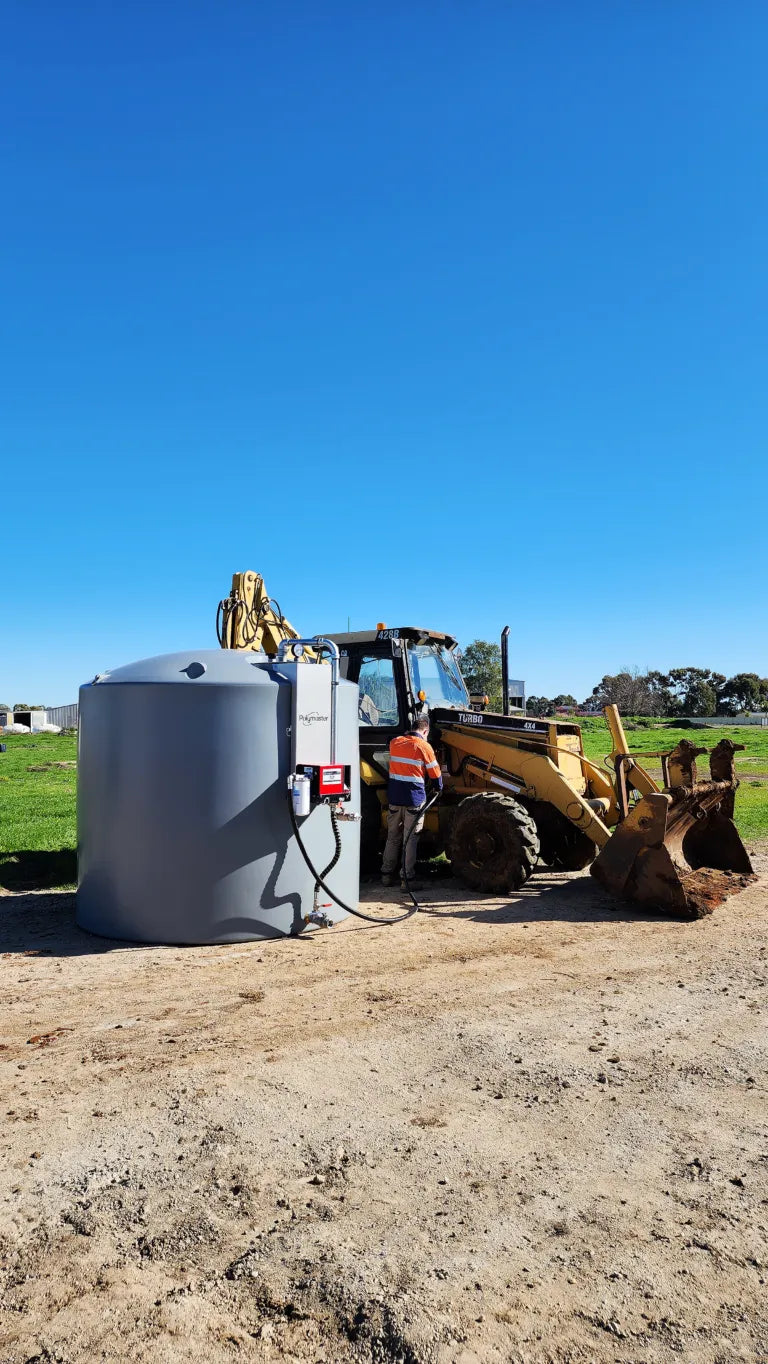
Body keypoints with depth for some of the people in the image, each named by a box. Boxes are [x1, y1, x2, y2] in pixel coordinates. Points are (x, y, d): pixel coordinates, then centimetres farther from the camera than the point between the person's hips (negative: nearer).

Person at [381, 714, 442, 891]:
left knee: (392, 837, 15)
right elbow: (435, 773, -2)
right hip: (414, 799, -5)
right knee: (410, 839, 1)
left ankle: (387, 875, 22)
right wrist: (439, 788, 16)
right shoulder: (424, 746, -9)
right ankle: (407, 879, 1)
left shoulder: (395, 743, 4)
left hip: (394, 798, 5)